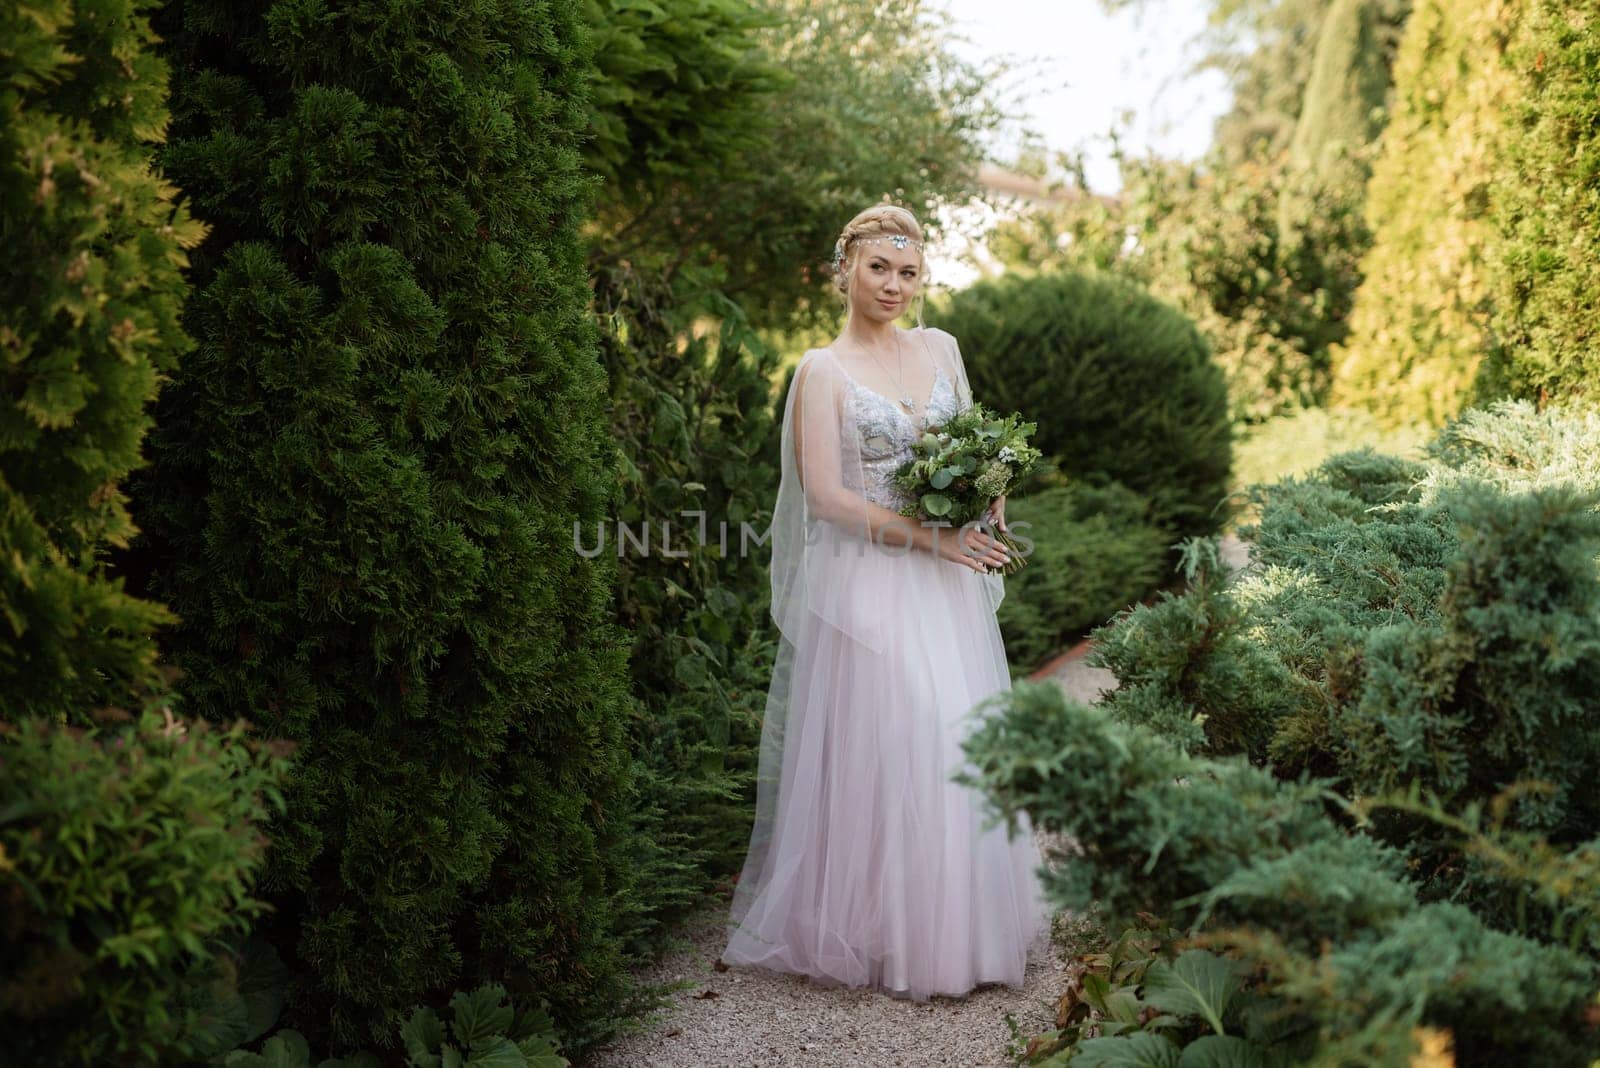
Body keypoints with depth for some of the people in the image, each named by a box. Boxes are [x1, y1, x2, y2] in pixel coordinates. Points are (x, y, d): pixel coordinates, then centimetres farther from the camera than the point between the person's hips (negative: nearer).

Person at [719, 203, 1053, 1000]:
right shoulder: (822, 371, -4)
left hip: (945, 585, 5)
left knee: (957, 741, 7)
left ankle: (953, 926, 22)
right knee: (880, 748, -4)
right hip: (867, 583, -5)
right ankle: (877, 930, 12)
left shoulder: (940, 350, 11)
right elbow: (826, 495, -11)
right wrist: (925, 536, -15)